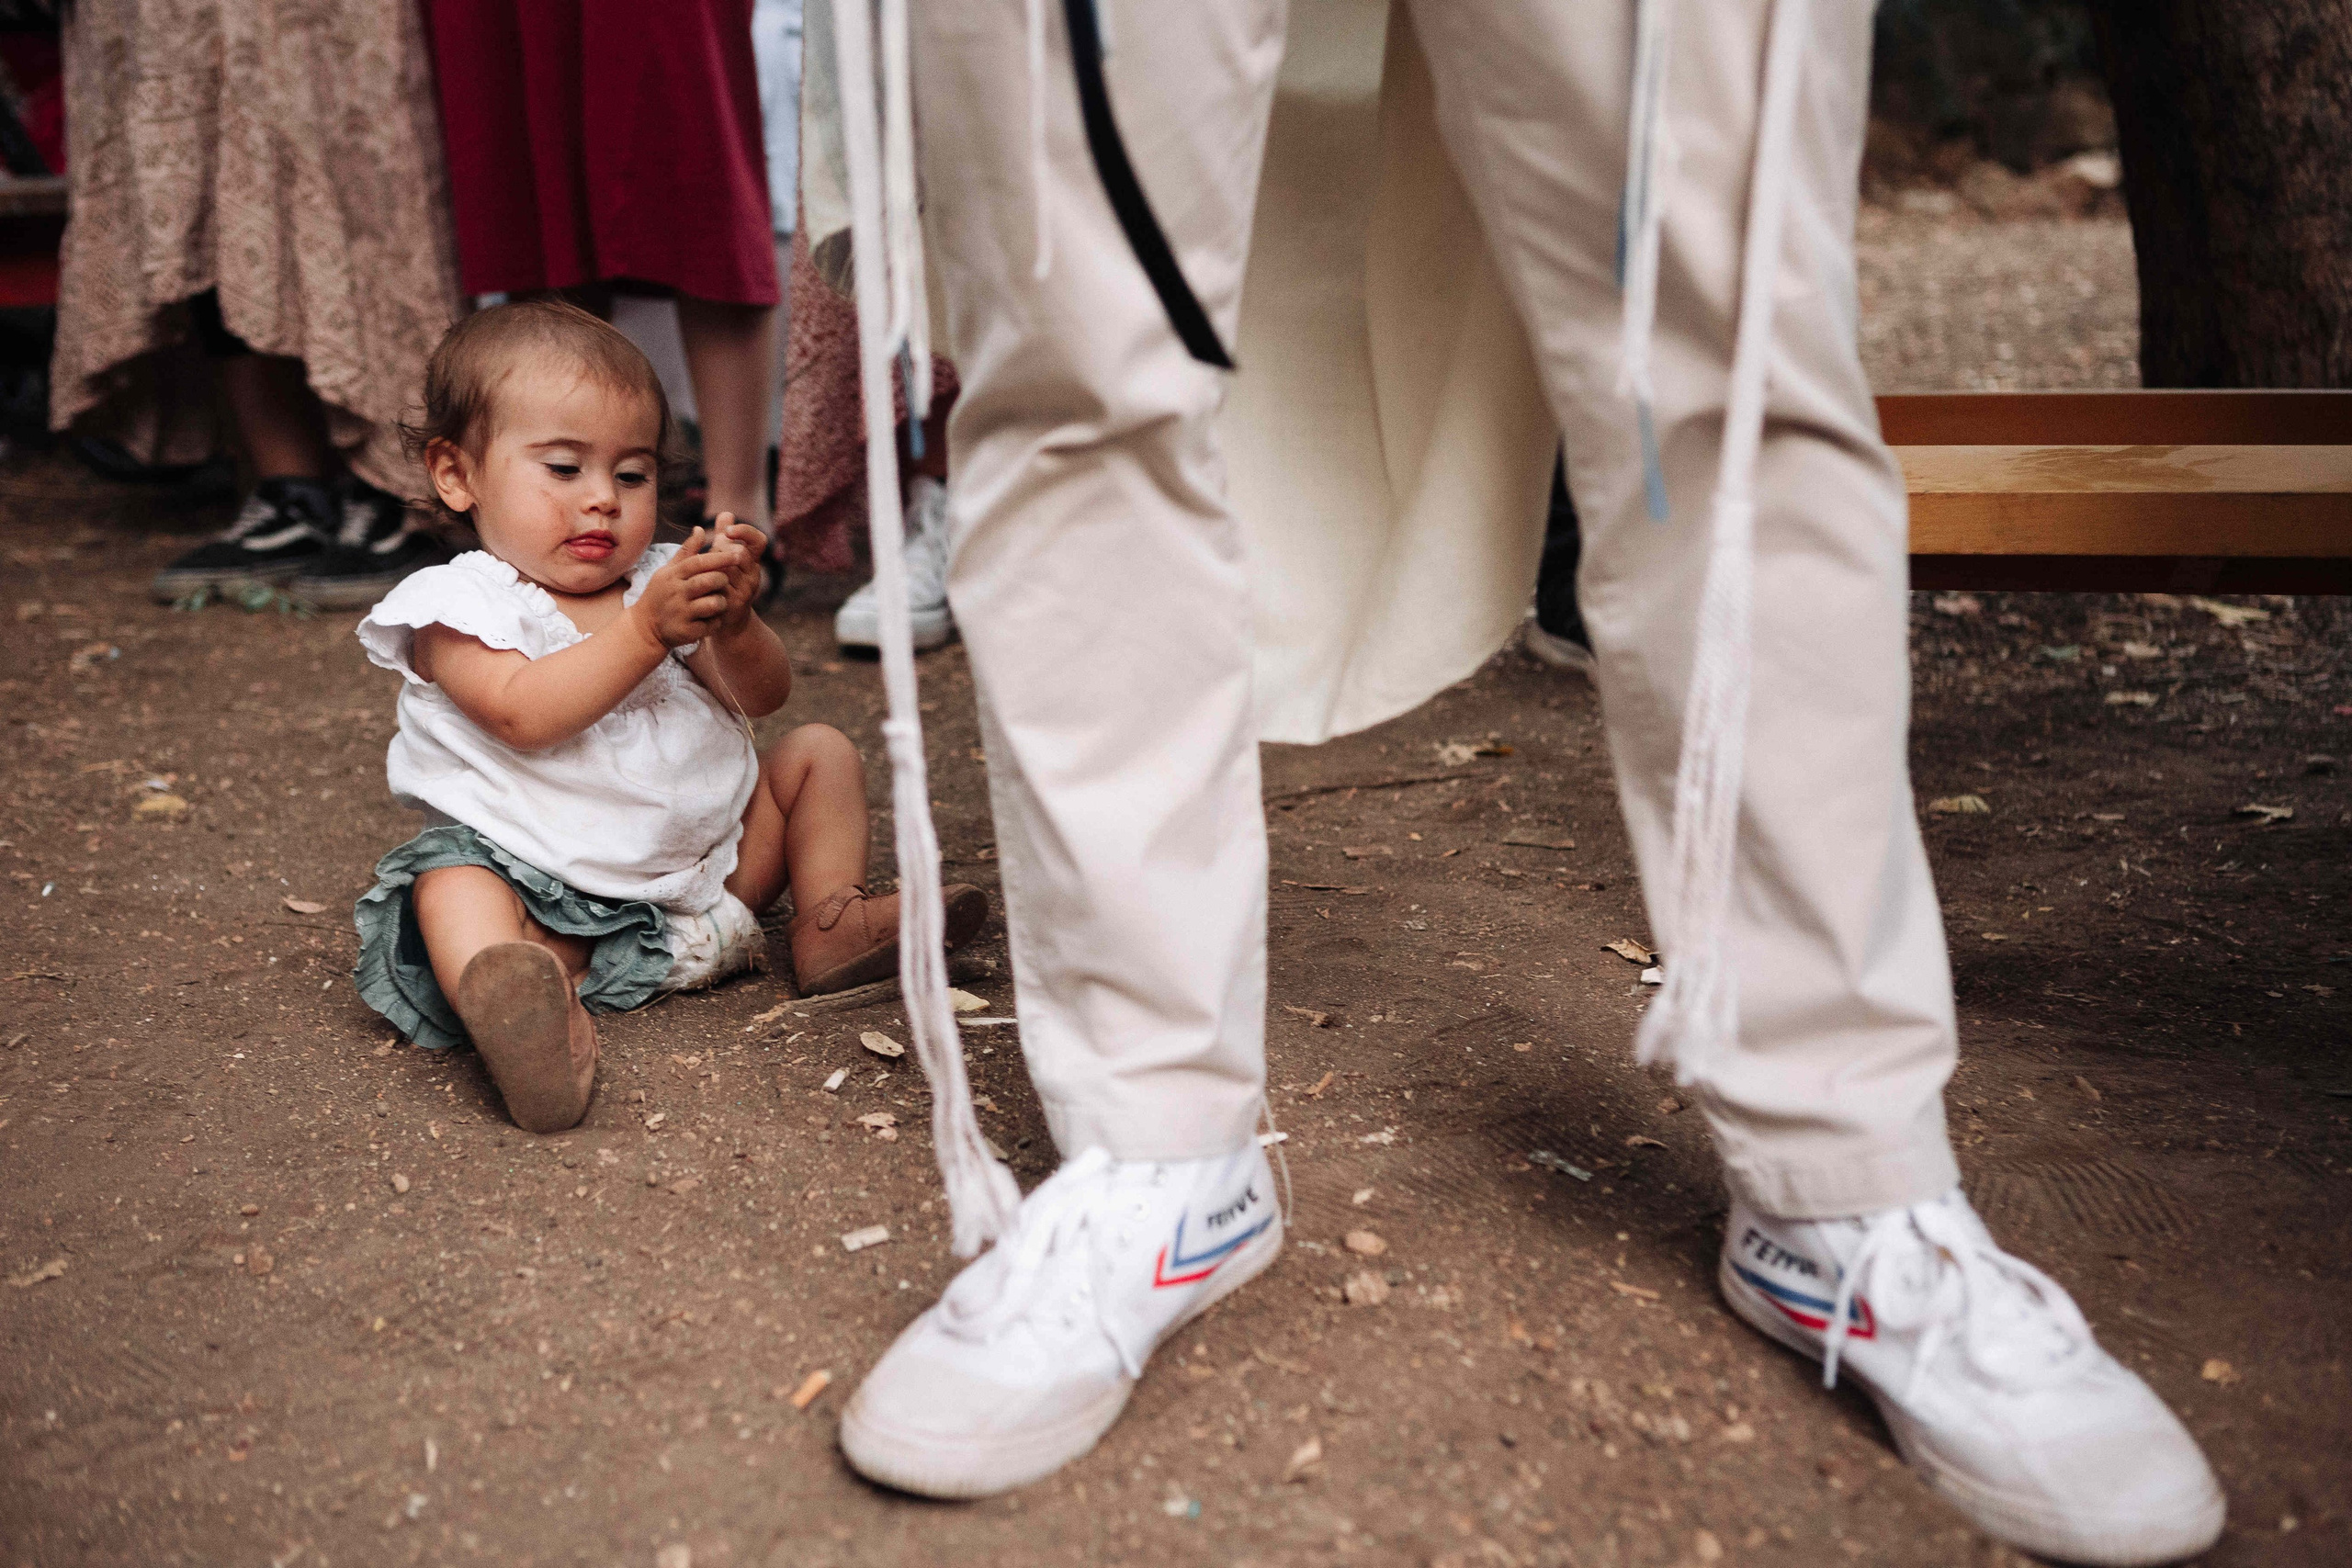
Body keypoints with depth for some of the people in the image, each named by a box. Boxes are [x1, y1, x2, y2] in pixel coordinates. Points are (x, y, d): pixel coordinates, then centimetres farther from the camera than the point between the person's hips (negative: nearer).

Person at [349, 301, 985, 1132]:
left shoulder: (662, 581, 11)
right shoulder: (458, 606, -4)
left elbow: (761, 695, 1)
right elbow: (524, 712, -22)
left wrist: (731, 622, -22)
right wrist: (647, 630, -30)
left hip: (707, 848, 6)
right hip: (553, 885, -6)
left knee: (818, 752, 6)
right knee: (454, 889, -35)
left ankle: (831, 923, -4)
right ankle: (531, 1019, -65)